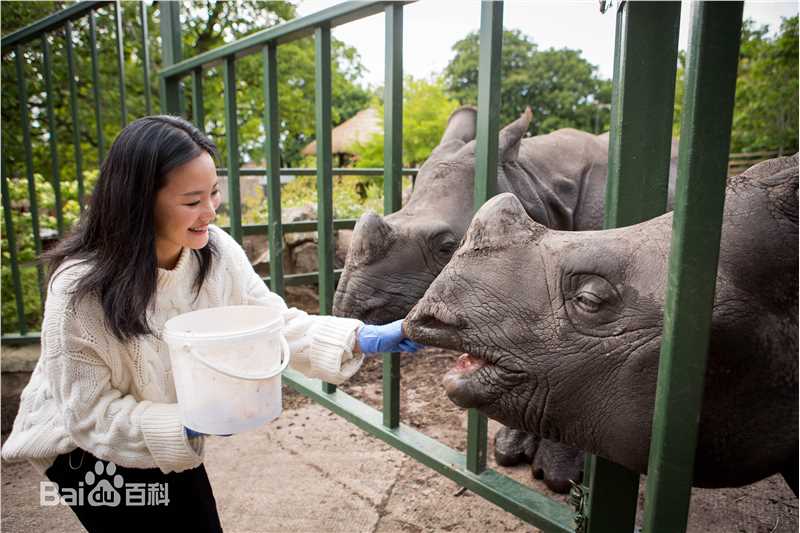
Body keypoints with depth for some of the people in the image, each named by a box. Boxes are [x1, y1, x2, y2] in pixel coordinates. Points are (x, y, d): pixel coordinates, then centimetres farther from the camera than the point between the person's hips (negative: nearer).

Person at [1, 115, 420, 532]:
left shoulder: (217, 251, -18)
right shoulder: (80, 289, -30)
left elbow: (275, 323, -16)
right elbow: (91, 410, -23)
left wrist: (363, 339, -28)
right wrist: (189, 424, -36)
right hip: (89, 446, -4)